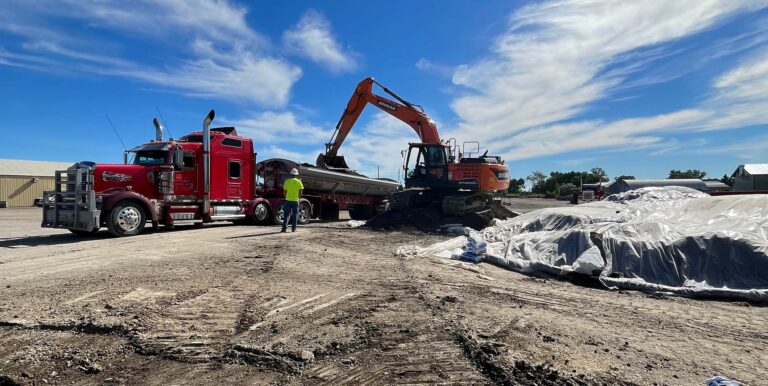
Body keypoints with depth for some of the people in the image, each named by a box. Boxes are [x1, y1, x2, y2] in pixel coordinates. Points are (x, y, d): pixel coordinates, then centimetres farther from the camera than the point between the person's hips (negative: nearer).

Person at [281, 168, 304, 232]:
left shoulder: (287, 181, -1)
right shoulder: (299, 181, -1)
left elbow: (284, 191, 1)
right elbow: (301, 191, -3)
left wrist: (286, 197, 14)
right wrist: (299, 197, 8)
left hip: (288, 200, 0)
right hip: (295, 200, 0)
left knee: (286, 214, 7)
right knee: (295, 215, 7)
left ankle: (284, 228, 3)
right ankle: (293, 228, 7)